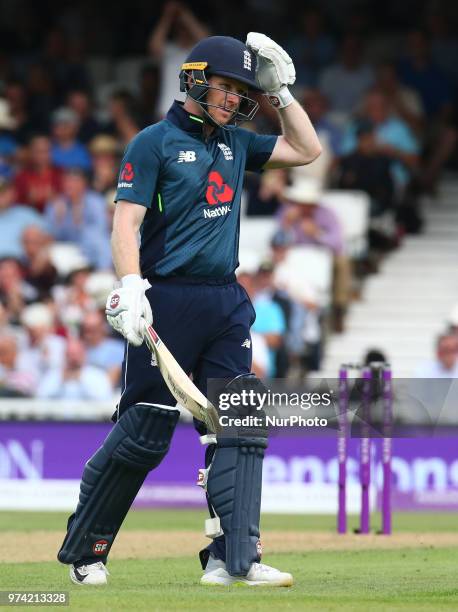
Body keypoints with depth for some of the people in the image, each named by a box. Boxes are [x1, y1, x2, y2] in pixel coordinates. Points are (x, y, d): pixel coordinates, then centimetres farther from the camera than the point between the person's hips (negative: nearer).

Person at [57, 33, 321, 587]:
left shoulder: (235, 143, 17)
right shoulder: (156, 142, -3)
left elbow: (306, 150, 26)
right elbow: (127, 221, -11)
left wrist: (281, 91, 15)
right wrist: (130, 287, -25)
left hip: (227, 305, 7)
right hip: (168, 300, -7)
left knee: (239, 429, -4)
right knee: (144, 433, -6)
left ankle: (233, 559, -6)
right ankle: (83, 551, 9)